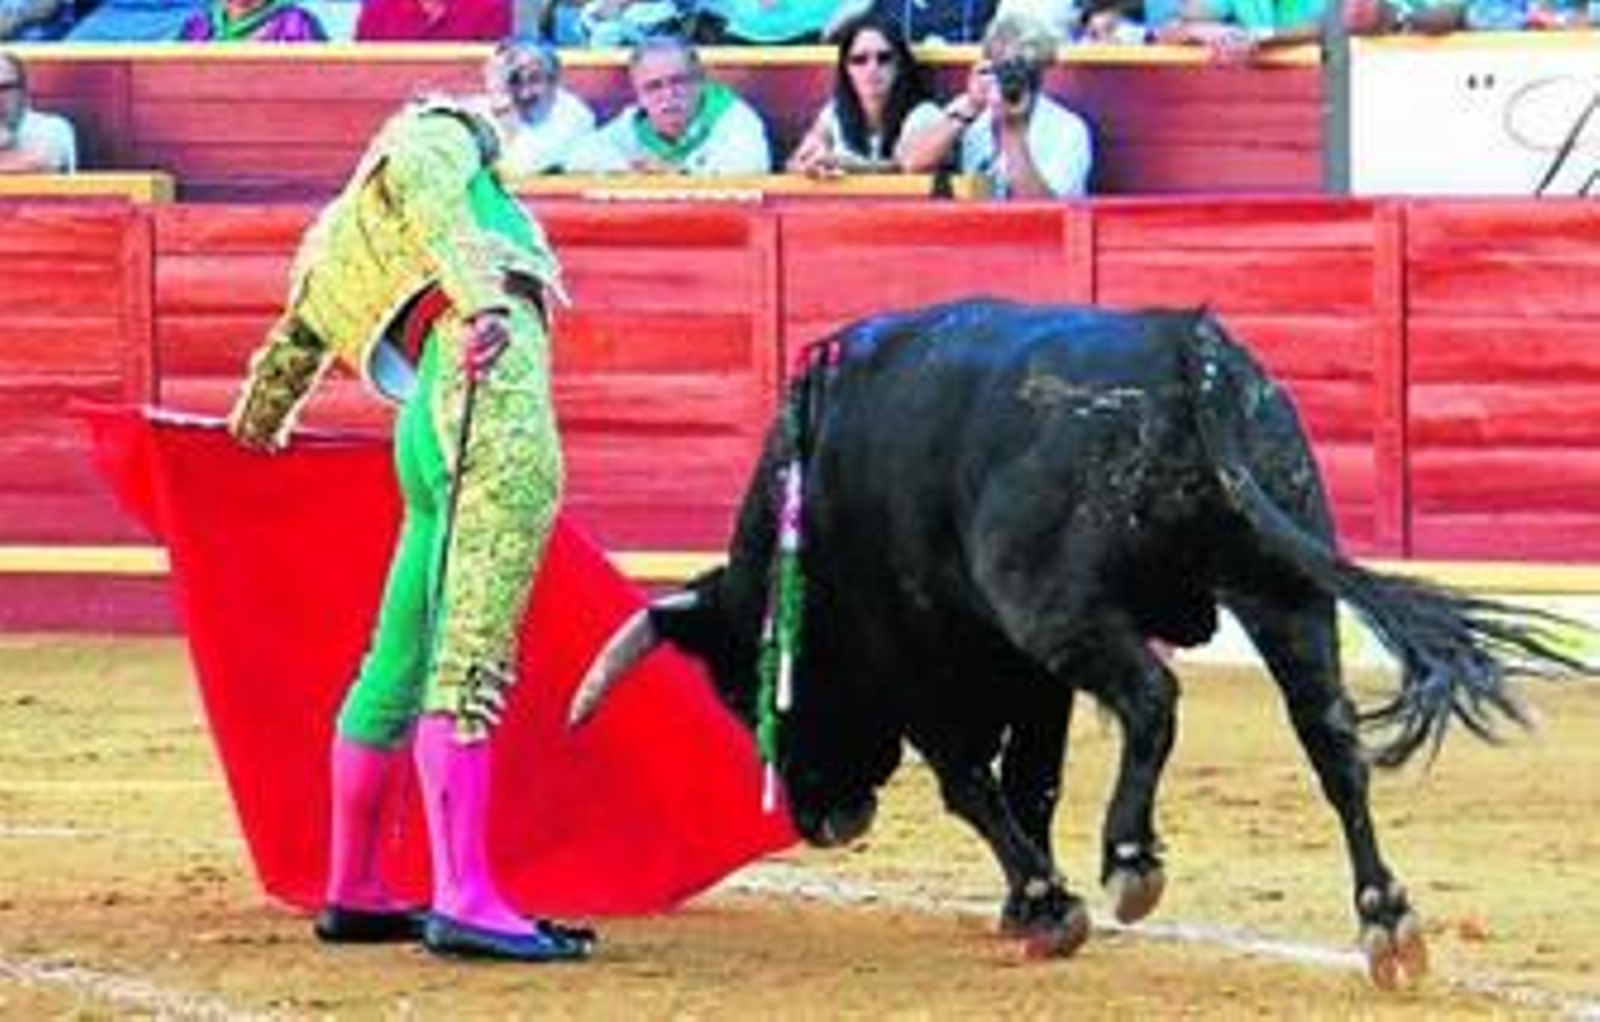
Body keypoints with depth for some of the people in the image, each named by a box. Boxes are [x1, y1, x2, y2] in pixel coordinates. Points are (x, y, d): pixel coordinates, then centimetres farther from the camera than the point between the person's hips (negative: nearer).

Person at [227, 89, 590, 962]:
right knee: (470, 656, -16)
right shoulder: (435, 134, 15)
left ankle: (352, 891, 29)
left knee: (402, 662, 19)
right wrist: (478, 292, -26)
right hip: (496, 378, -8)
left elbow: (288, 350, 48)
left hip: (430, 429, 8)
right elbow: (425, 187, -10)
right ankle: (464, 898, -23)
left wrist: (256, 430, 68)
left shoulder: (335, 244, 33)